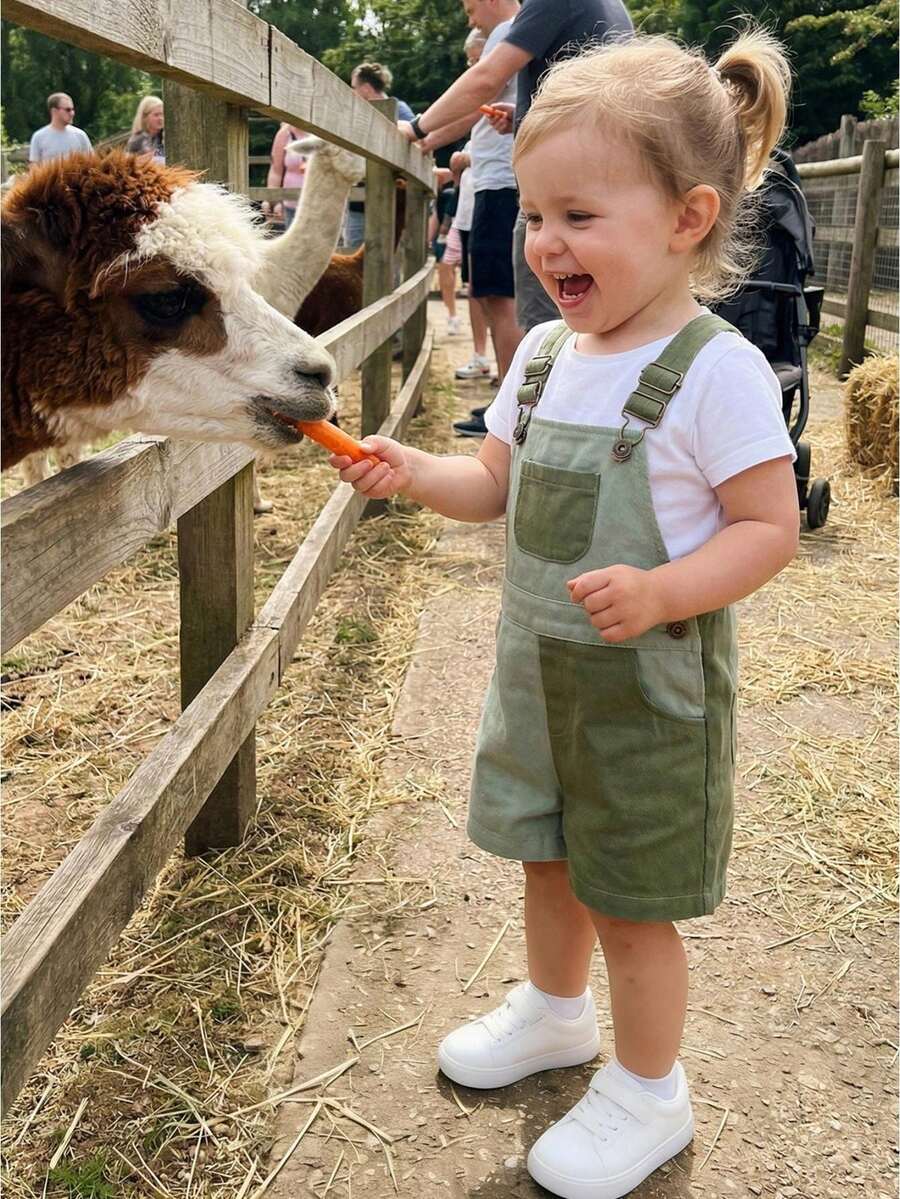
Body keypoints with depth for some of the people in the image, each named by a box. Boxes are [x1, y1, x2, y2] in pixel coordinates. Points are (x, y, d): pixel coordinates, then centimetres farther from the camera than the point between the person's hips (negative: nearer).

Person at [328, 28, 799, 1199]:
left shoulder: (718, 370, -20)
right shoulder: (544, 352, 2)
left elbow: (768, 528, -18)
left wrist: (662, 592, -33)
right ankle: (553, 1010, 49)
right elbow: (499, 484, 11)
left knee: (630, 901, 8)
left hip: (650, 686, -6)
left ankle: (646, 1095, 32)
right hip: (538, 665, 7)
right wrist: (413, 473, -7)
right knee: (549, 858, 23)